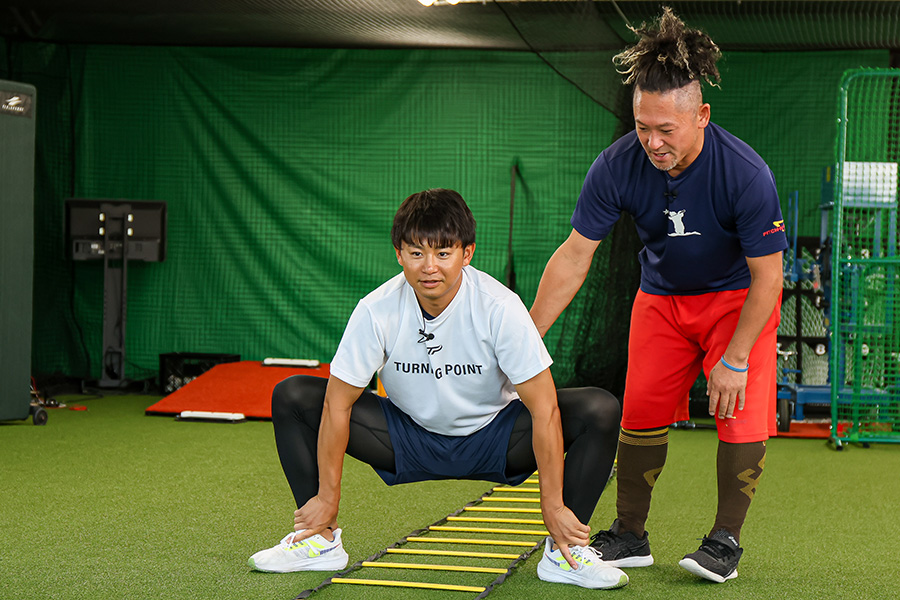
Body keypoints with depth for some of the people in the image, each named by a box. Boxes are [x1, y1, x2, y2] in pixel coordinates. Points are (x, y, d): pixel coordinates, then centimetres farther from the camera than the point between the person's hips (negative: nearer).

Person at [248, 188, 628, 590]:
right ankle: (321, 541, -4)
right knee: (292, 397, -15)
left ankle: (563, 554, -13)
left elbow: (543, 409, -24)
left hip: (494, 441, -1)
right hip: (408, 439, 1)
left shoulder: (500, 308, -27)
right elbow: (337, 405, -15)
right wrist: (327, 498, -13)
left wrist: (553, 505, -25)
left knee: (600, 410, -25)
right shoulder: (377, 311, -22)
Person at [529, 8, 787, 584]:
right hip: (662, 295, 3)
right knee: (642, 409, -1)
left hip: (738, 295, -3)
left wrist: (734, 359, -21)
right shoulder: (617, 167, -24)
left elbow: (767, 276, -22)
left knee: (741, 415, -14)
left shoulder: (746, 173, -31)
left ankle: (726, 540, 1)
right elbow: (574, 256, -16)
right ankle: (629, 537, 13)